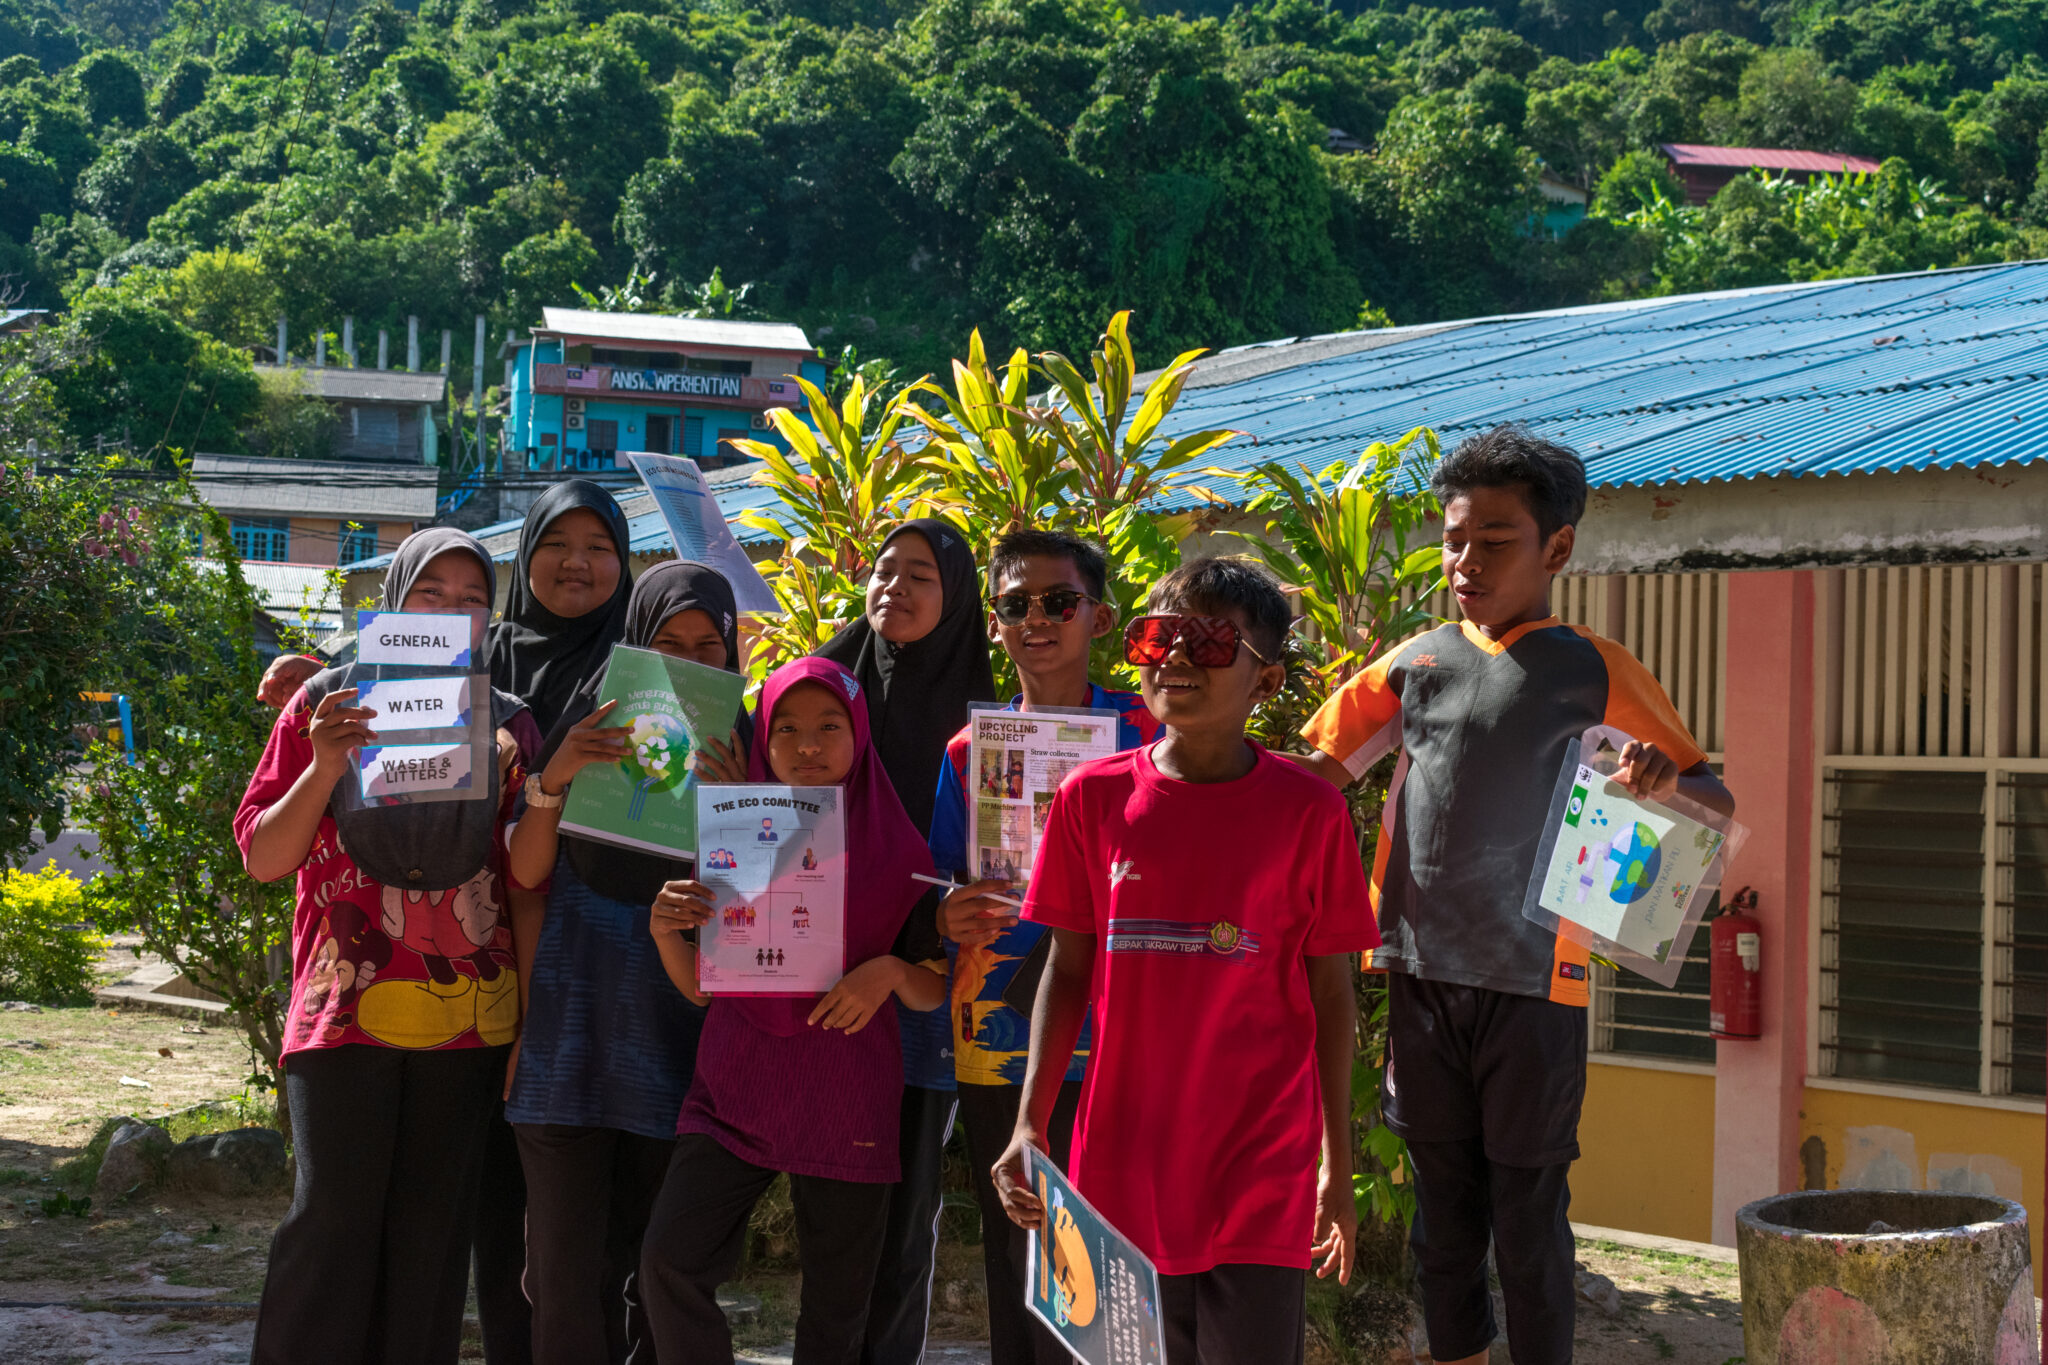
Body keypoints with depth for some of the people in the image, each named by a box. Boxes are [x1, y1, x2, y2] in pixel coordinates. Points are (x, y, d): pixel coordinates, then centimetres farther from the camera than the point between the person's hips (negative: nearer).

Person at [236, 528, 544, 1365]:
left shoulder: (508, 725, 11)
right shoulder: (326, 704, 7)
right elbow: (260, 857, 3)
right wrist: (324, 768, -10)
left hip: (467, 1017, 2)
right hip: (348, 1006, -2)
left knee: (432, 1228, 4)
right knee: (333, 1219, -8)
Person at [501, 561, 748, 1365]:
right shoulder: (588, 730, 3)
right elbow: (525, 874, -2)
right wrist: (554, 779, -19)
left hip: (675, 1038, 0)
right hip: (573, 1020, 0)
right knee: (567, 1267, -1)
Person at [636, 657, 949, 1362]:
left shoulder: (894, 851, 2)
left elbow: (934, 992, 7)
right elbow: (702, 986, 11)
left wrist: (891, 971, -14)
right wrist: (666, 932, -9)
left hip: (848, 1103, -1)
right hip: (737, 1086, 1)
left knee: (835, 1305, 4)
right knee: (669, 1260, -17)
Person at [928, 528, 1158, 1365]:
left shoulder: (1145, 732, 3)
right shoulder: (969, 749, 10)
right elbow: (938, 899, 13)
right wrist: (948, 921, -10)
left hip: (1113, 1047, -2)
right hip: (994, 1051, 3)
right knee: (1015, 1270, 9)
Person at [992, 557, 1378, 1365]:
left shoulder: (1308, 809, -3)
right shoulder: (1092, 797, 2)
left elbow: (1330, 993, 1)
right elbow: (1068, 969, 6)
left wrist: (1337, 1166, 0)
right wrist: (1030, 1126, -1)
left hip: (1262, 1177, -2)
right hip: (1122, 1168, 2)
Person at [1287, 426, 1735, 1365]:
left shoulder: (1592, 673, 0)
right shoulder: (1416, 662, 9)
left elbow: (1717, 803, 2)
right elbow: (1318, 768, 15)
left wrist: (1666, 781, -21)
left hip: (1532, 981, -4)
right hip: (1421, 972, 4)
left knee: (1528, 1218, 3)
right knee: (1441, 1211, 14)